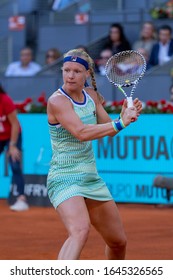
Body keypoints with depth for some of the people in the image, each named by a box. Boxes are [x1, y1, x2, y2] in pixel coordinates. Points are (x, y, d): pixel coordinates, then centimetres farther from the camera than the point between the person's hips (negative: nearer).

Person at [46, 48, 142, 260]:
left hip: (91, 179, 8)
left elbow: (108, 129, 12)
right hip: (65, 178, -8)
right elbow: (81, 132, -29)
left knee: (118, 241, 15)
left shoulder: (91, 95, 7)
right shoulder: (57, 100, -16)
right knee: (80, 231, -34)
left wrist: (126, 115, -8)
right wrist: (120, 123, -29)